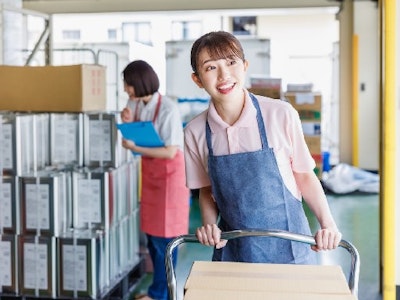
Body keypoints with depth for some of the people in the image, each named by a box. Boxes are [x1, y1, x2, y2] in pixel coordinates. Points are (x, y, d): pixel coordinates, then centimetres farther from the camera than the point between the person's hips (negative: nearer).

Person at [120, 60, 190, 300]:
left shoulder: (168, 109, -22)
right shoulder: (135, 104, 0)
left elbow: (170, 152, -23)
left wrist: (135, 148, -23)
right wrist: (128, 124, -9)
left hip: (169, 173, -8)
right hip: (150, 172, 8)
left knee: (163, 236, 1)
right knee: (152, 234, 14)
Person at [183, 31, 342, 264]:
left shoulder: (281, 115, -15)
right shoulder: (195, 132, -7)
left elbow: (304, 175, -3)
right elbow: (207, 189, 7)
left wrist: (328, 223, -14)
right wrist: (209, 224, -10)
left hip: (289, 246, -2)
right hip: (232, 249, 2)